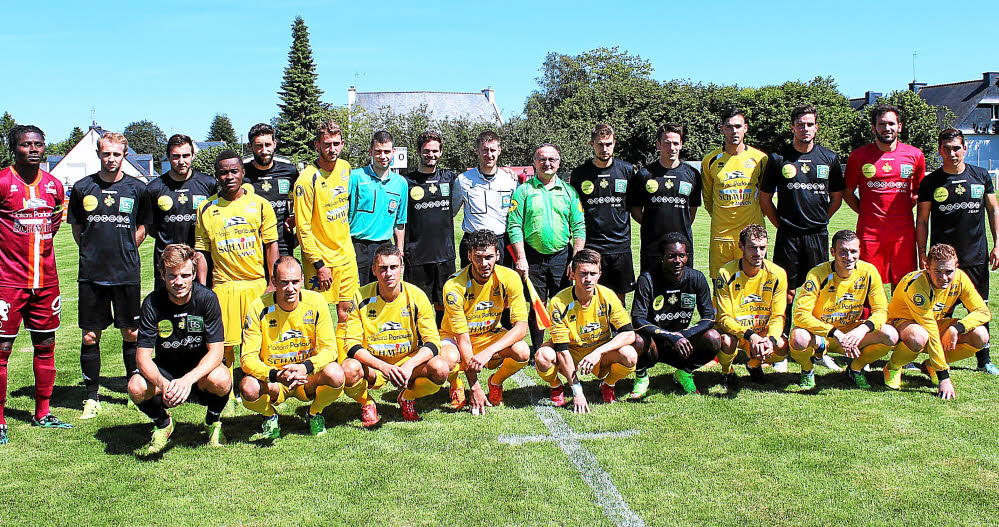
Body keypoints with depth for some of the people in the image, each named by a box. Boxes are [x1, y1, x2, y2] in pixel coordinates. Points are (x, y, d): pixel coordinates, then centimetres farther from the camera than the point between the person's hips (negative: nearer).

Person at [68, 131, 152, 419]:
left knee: (131, 334, 6)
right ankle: (92, 397, 15)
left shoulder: (137, 188, 2)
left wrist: (125, 251, 7)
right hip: (91, 274, 1)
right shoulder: (82, 188, 4)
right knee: (90, 336, 4)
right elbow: (77, 227, 15)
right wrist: (93, 252, 7)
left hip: (127, 273, -1)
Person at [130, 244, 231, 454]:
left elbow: (216, 351, -20)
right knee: (136, 387, -29)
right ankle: (162, 424, 7)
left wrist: (188, 380, -38)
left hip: (201, 368, -1)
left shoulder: (207, 298, -17)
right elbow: (142, 356, -17)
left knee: (220, 379, -35)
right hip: (165, 371, 2)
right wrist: (162, 384, -38)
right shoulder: (152, 303, -14)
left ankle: (213, 422, 1)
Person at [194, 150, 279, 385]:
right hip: (222, 285, 0)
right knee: (223, 344, 1)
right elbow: (202, 251, 8)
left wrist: (273, 283, -1)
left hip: (257, 283, 0)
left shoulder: (260, 204, 4)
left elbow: (271, 244, 5)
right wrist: (202, 288, 1)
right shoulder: (206, 209, 6)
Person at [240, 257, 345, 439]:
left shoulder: (315, 302, -11)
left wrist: (305, 367, -31)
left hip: (308, 378, 1)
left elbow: (329, 348, -11)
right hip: (272, 381, -1)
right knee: (248, 388, -34)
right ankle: (269, 417, 4)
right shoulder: (258, 308, -14)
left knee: (335, 374, -31)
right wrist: (276, 375, -34)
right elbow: (247, 358, -16)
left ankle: (315, 414, 3)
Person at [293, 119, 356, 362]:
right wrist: (319, 264, -16)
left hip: (346, 256, 6)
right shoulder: (307, 179, -16)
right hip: (321, 259, -6)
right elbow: (303, 227, -15)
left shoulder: (345, 168, 4)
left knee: (345, 313, 11)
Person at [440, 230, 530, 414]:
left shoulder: (510, 278, -18)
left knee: (522, 351, -30)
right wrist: (475, 388, -27)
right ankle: (456, 387, 1)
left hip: (491, 334, 2)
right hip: (455, 337, -2)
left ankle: (496, 382, 5)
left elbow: (521, 327, -20)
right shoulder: (454, 286, -25)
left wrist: (488, 352, -37)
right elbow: (463, 337, -24)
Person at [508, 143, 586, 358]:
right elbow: (514, 226, -2)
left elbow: (579, 227, 7)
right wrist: (521, 258, -10)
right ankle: (536, 352, 14)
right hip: (533, 257, -1)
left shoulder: (568, 191, 10)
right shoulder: (523, 191, 4)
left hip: (562, 256, 1)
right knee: (537, 306, 4)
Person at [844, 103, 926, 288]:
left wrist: (904, 209, 8)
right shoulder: (858, 156, 3)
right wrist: (864, 212, 2)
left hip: (904, 232, 2)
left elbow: (919, 191, 21)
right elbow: (848, 192, 12)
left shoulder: (915, 155, 8)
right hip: (870, 231, -1)